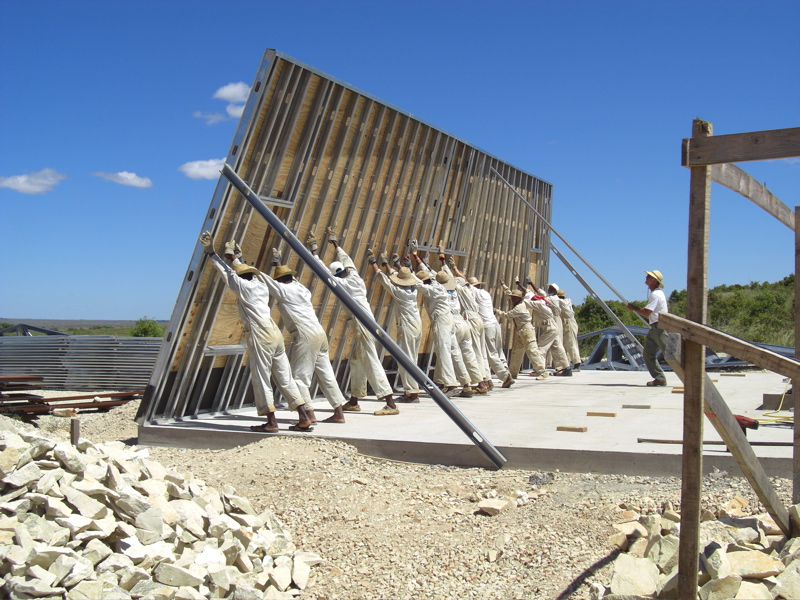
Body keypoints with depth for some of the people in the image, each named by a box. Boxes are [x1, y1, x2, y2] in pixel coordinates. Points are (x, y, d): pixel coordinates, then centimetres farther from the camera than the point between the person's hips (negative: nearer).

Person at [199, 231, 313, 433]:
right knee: (285, 379, 8)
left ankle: (271, 422, 0)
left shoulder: (244, 287, -1)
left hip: (260, 337, -8)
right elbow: (249, 273, 39)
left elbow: (227, 272, 4)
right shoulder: (261, 287, 20)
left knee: (260, 379, -1)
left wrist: (211, 252, 12)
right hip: (275, 334, 8)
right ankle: (304, 418, 6)